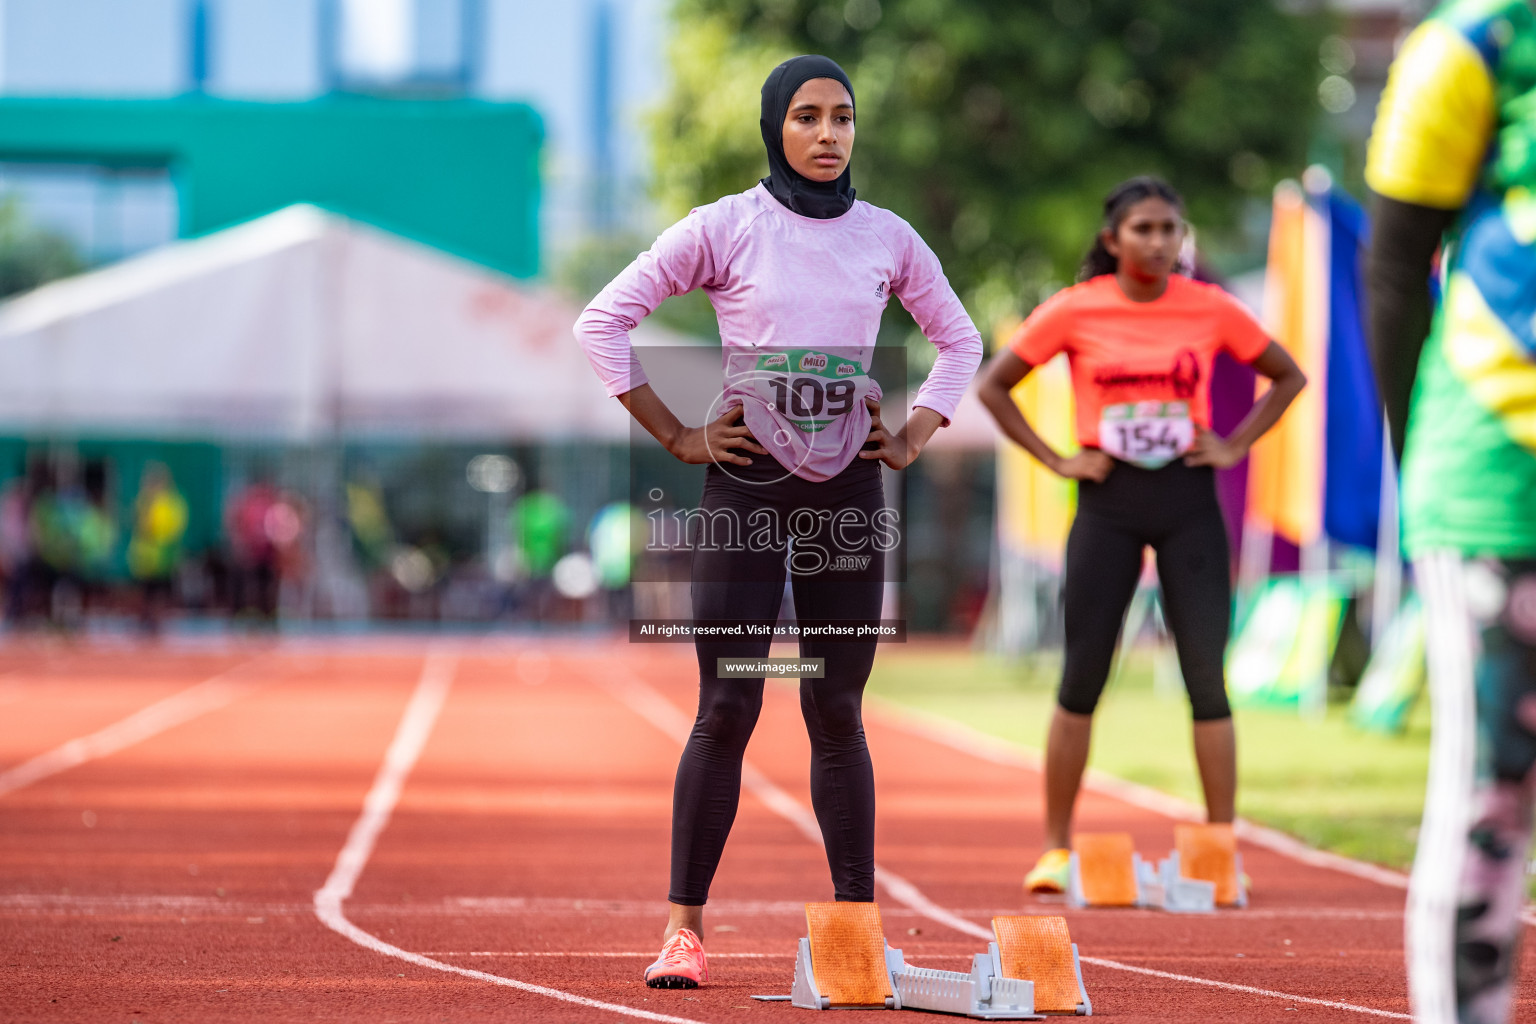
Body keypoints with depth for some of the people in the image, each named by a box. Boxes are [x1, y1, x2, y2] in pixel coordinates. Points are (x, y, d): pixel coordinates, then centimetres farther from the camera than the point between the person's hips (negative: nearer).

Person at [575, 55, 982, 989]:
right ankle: (685, 926, -2)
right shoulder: (724, 229, -3)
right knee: (728, 709, -7)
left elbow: (960, 339, 21)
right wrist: (676, 436, -4)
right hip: (746, 484, -3)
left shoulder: (887, 238, 7)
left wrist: (913, 439, 9)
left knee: (837, 712, 5)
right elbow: (605, 322, -1)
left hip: (848, 491, 3)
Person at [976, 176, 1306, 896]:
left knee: (1207, 675, -3)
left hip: (1189, 500, 1)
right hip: (1109, 501, -1)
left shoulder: (1211, 310, 1)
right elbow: (993, 386, 6)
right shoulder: (1074, 312, -2)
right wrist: (1055, 460, -2)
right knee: (1082, 679, -1)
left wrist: (1235, 446, 2)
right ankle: (1056, 849, 7)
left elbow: (1288, 377, 14)